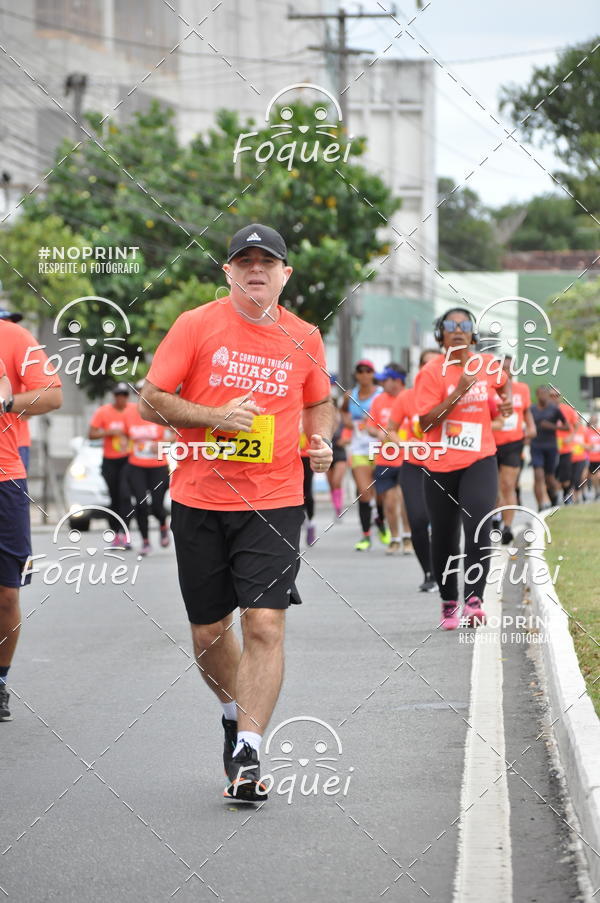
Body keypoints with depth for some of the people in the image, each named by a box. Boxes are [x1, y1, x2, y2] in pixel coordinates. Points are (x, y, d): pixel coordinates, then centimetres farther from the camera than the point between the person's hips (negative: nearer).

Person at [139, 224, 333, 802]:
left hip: (274, 502, 0)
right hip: (199, 498, 0)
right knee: (209, 629, 10)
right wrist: (215, 417, -16)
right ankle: (235, 712, 38)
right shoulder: (197, 325, -1)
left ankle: (247, 755, -11)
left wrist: (321, 440, 2)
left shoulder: (303, 338, 6)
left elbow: (318, 403, 23)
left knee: (264, 625, -14)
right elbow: (151, 401, -2)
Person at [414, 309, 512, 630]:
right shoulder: (431, 373, -8)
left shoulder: (488, 365, 4)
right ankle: (448, 604, 23)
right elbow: (425, 422, -16)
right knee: (444, 537, 8)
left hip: (480, 461, 1)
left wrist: (506, 400, 6)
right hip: (441, 465, -1)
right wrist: (458, 392, -23)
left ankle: (474, 599, -23)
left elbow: (502, 383, 28)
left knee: (477, 526, -20)